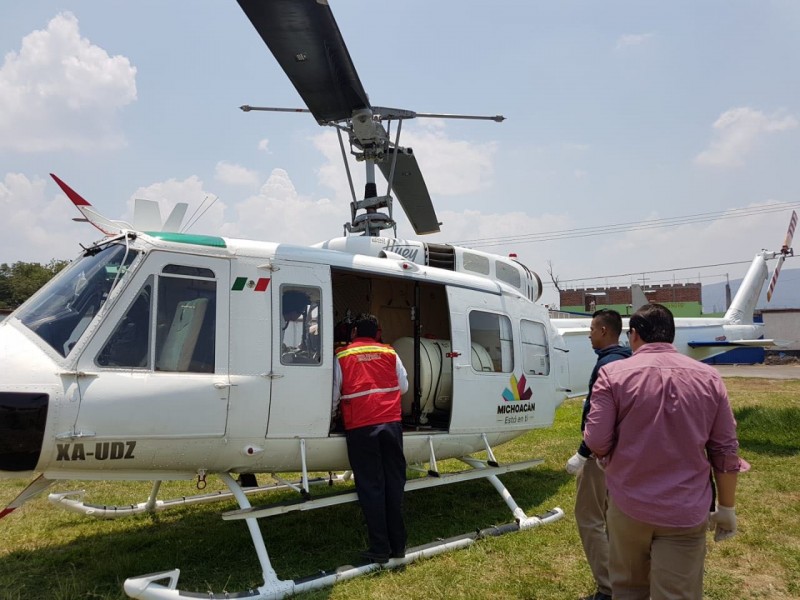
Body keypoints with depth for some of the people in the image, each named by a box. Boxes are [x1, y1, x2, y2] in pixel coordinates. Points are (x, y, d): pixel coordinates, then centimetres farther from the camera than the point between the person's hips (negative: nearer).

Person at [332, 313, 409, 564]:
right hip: (391, 423, 2)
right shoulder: (390, 353, 11)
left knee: (370, 487, 4)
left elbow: (334, 395, 7)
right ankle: (398, 545, 17)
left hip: (360, 428, -2)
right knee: (394, 484, 11)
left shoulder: (342, 357, 5)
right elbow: (403, 387, 18)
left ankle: (380, 548, 6)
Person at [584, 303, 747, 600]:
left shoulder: (613, 373, -9)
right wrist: (727, 507, 14)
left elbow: (596, 442, -13)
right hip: (687, 511, 1)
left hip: (629, 504, -1)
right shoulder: (708, 377, 0)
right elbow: (726, 450, 3)